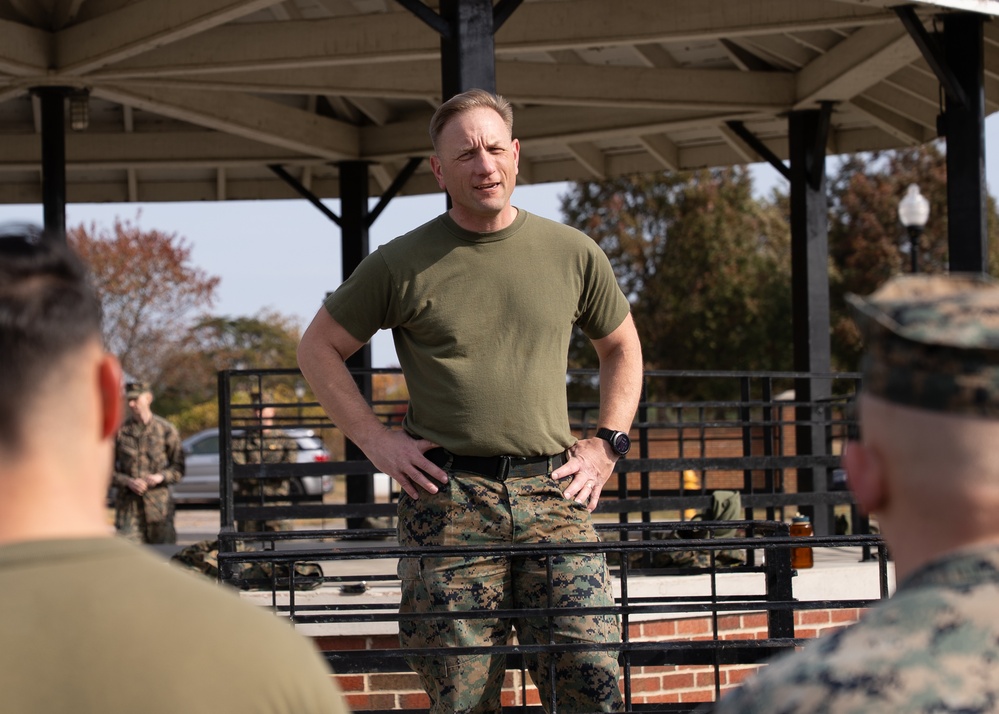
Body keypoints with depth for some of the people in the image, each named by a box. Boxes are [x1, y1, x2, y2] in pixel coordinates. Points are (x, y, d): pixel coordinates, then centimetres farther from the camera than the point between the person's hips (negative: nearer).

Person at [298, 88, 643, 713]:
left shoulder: (573, 254, 11)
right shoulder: (403, 264, 4)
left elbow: (622, 346, 26)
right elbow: (319, 348, 13)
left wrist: (607, 445, 14)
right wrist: (376, 439, 3)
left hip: (551, 493, 2)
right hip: (446, 496, -1)